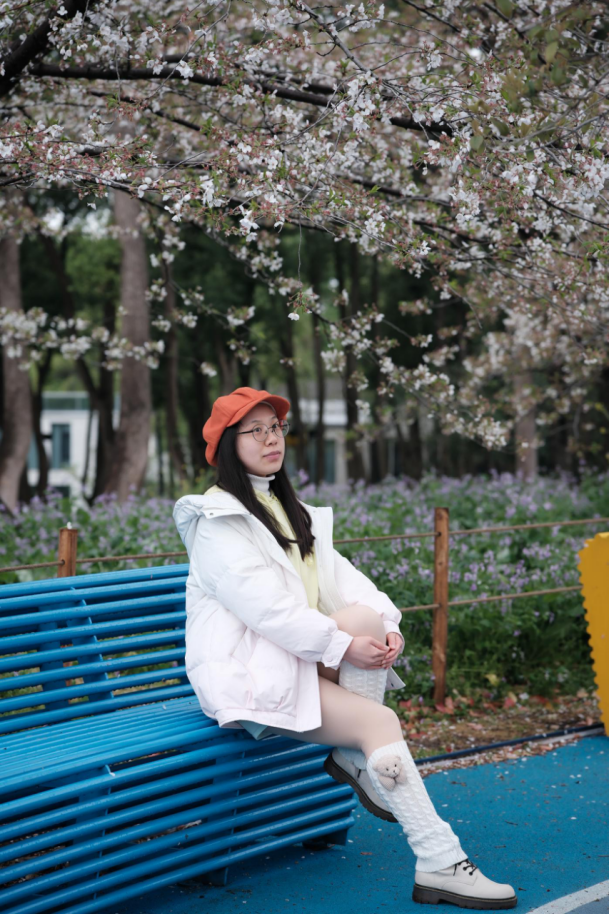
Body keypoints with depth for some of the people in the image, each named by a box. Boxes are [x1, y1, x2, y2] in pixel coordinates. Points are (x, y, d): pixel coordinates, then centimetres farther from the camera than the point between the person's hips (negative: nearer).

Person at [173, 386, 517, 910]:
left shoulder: (292, 511, 20)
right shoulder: (218, 520, -7)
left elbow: (339, 575, 7)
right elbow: (265, 606, -19)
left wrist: (384, 623, -13)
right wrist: (343, 644, -24)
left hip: (301, 660, 7)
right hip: (249, 676, -7)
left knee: (367, 618, -23)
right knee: (380, 721, -23)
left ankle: (354, 757, -11)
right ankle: (439, 864, -24)